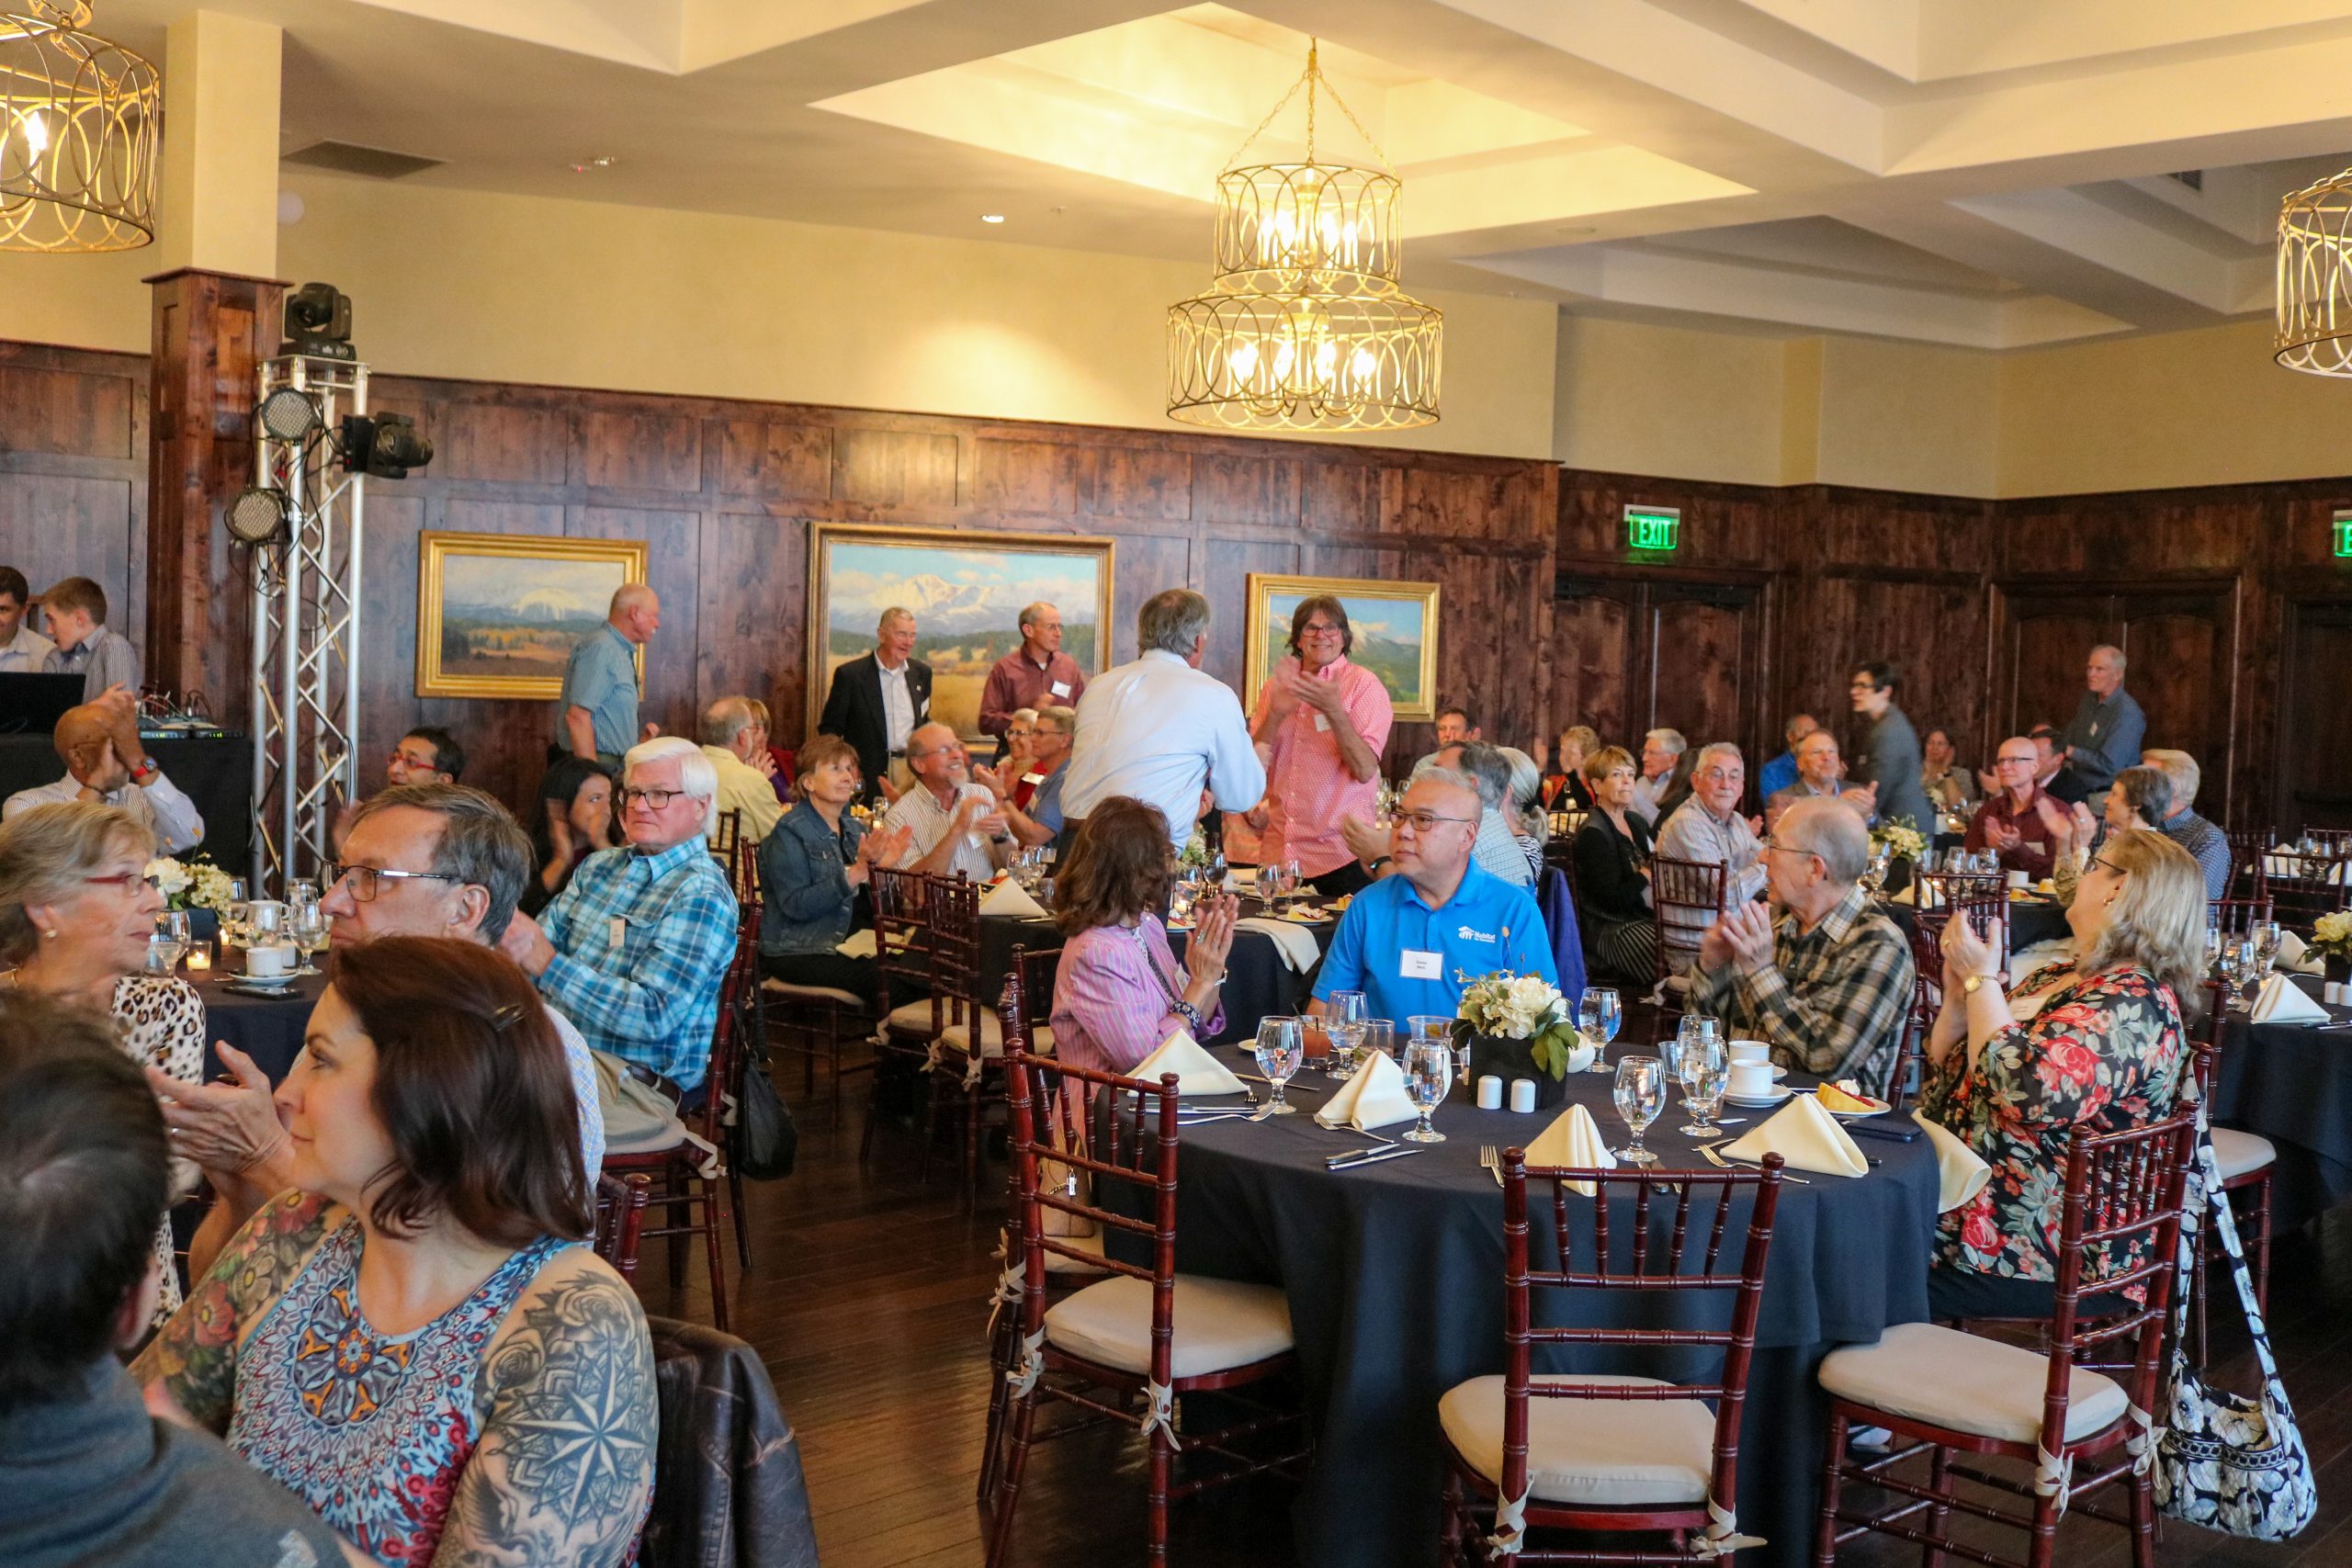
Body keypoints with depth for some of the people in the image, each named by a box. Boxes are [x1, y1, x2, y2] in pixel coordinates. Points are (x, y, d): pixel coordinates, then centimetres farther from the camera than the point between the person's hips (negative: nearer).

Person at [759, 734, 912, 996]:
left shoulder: (854, 829, 16)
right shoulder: (790, 831, -6)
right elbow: (796, 905, -18)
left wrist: (881, 867, -6)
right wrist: (856, 873, -23)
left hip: (847, 945, 7)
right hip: (796, 953, -7)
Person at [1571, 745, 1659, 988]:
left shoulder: (1637, 822, 17)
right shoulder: (1592, 835, -9)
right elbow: (1613, 897, -16)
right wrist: (1647, 874, -3)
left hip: (1644, 919, 8)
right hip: (1611, 929, -8)